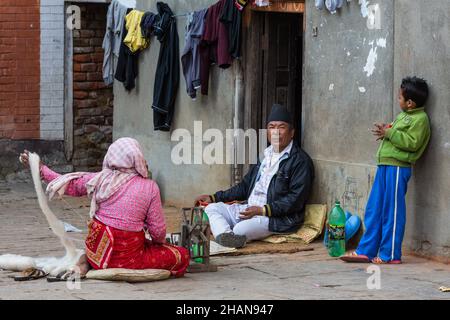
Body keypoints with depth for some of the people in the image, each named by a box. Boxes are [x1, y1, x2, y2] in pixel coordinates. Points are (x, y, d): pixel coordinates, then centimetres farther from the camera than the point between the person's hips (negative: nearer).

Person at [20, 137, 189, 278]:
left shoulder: (102, 179, -3)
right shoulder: (150, 187, -10)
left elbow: (69, 185, 7)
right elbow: (158, 230, -7)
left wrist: (40, 169, 18)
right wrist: (159, 241, 16)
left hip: (97, 250, 5)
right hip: (127, 255, -5)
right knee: (182, 256, 6)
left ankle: (89, 261, 8)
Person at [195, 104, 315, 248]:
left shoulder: (300, 161, -7)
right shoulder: (265, 154, 20)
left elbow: (296, 199, -15)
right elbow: (245, 187, 27)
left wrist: (262, 210, -21)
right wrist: (214, 197, 20)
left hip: (277, 218, -9)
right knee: (212, 208, -10)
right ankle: (225, 236, -38)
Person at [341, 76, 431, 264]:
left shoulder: (420, 119, -10)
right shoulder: (403, 116, 19)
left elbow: (412, 142, -19)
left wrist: (390, 133, -17)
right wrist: (386, 132, 8)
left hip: (398, 167, -10)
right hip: (385, 165, 10)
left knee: (392, 212, -4)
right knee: (374, 210, 10)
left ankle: (390, 254, 3)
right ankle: (366, 251, 14)